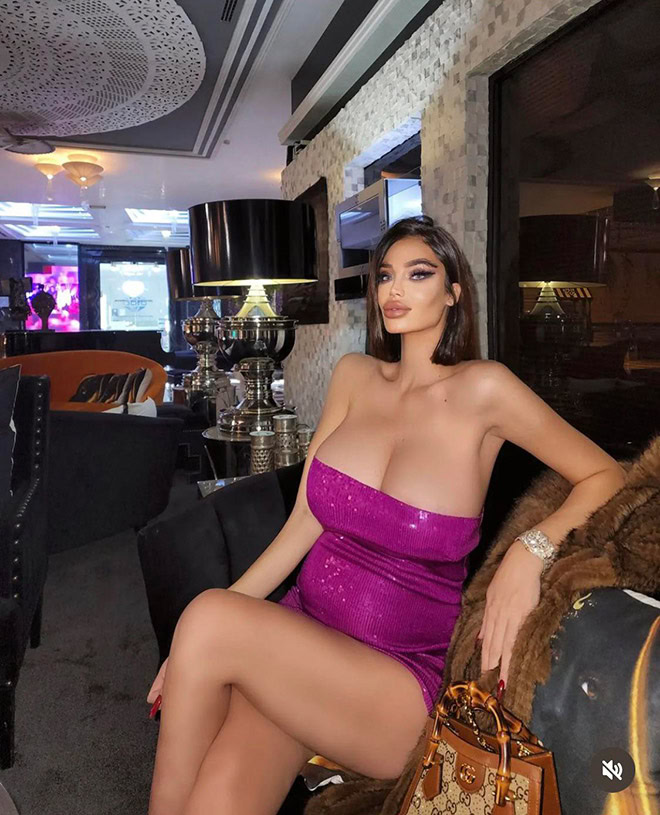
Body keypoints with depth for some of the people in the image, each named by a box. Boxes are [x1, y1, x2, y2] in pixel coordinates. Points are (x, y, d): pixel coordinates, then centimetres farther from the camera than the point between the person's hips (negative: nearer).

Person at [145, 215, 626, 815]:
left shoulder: (482, 388, -6)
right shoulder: (354, 376, 6)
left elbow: (606, 476, 3)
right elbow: (303, 525, 6)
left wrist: (531, 549, -17)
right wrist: (196, 646, 1)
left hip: (403, 676, -2)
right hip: (300, 633, 3)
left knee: (209, 617, -25)